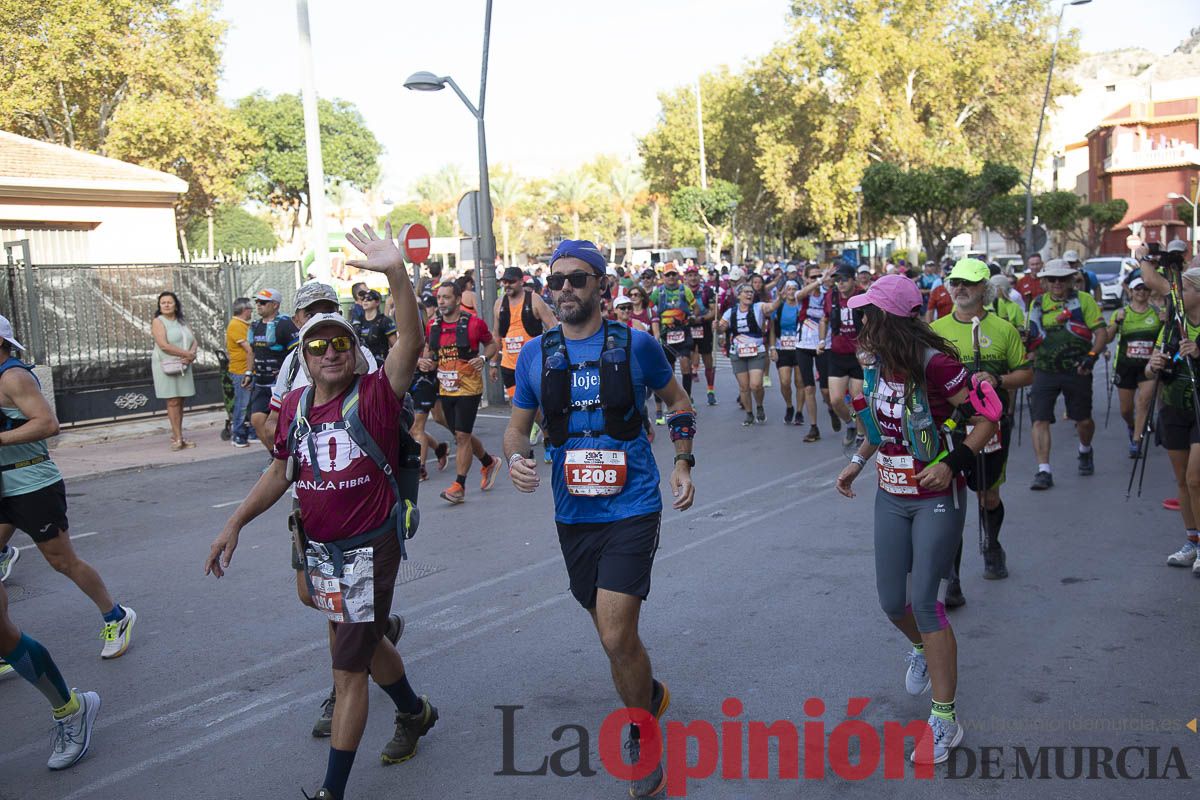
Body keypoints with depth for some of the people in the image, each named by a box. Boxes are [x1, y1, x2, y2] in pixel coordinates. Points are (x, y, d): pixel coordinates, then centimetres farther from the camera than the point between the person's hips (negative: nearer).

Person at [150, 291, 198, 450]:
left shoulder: (182, 323, 17)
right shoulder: (158, 322, -2)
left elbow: (194, 341, 12)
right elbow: (164, 345, -15)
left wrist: (191, 355, -9)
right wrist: (186, 354, -14)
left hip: (183, 366, 6)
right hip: (166, 366, -6)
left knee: (180, 402, 4)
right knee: (173, 402, -8)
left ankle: (176, 436, 9)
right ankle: (178, 438, -8)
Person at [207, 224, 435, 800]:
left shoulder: (375, 395, -14)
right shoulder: (295, 407, 3)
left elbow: (410, 343, -29)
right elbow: (281, 470, 15)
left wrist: (396, 273, -41)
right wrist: (235, 523, 11)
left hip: (370, 548, -6)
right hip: (318, 547, 7)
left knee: (348, 671, 0)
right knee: (363, 645, 25)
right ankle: (414, 713, 51)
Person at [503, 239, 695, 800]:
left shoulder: (635, 344, -4)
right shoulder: (535, 354, 2)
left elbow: (677, 401, 11)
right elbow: (517, 427, 9)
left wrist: (682, 462, 0)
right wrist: (515, 458, -13)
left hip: (632, 507, -4)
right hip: (574, 514, 4)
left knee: (616, 636, -13)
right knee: (612, 633, 16)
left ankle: (641, 739, 11)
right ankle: (649, 695, 47)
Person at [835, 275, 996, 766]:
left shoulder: (935, 365, -21)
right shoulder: (878, 365, 0)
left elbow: (986, 421, -17)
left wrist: (952, 463, -29)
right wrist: (857, 462, 14)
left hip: (936, 500, -6)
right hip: (891, 497, 6)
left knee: (924, 602, -8)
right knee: (891, 600, 11)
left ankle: (945, 720, 4)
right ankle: (923, 649, 45)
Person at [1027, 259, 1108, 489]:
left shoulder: (1083, 300, 0)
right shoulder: (1038, 303, 9)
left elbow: (1101, 332, -5)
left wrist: (1092, 355, -18)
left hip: (1076, 371, -1)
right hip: (1045, 372, 2)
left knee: (1084, 420, 12)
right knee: (1040, 420, -11)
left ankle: (1085, 451, 44)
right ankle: (1044, 471, -8)